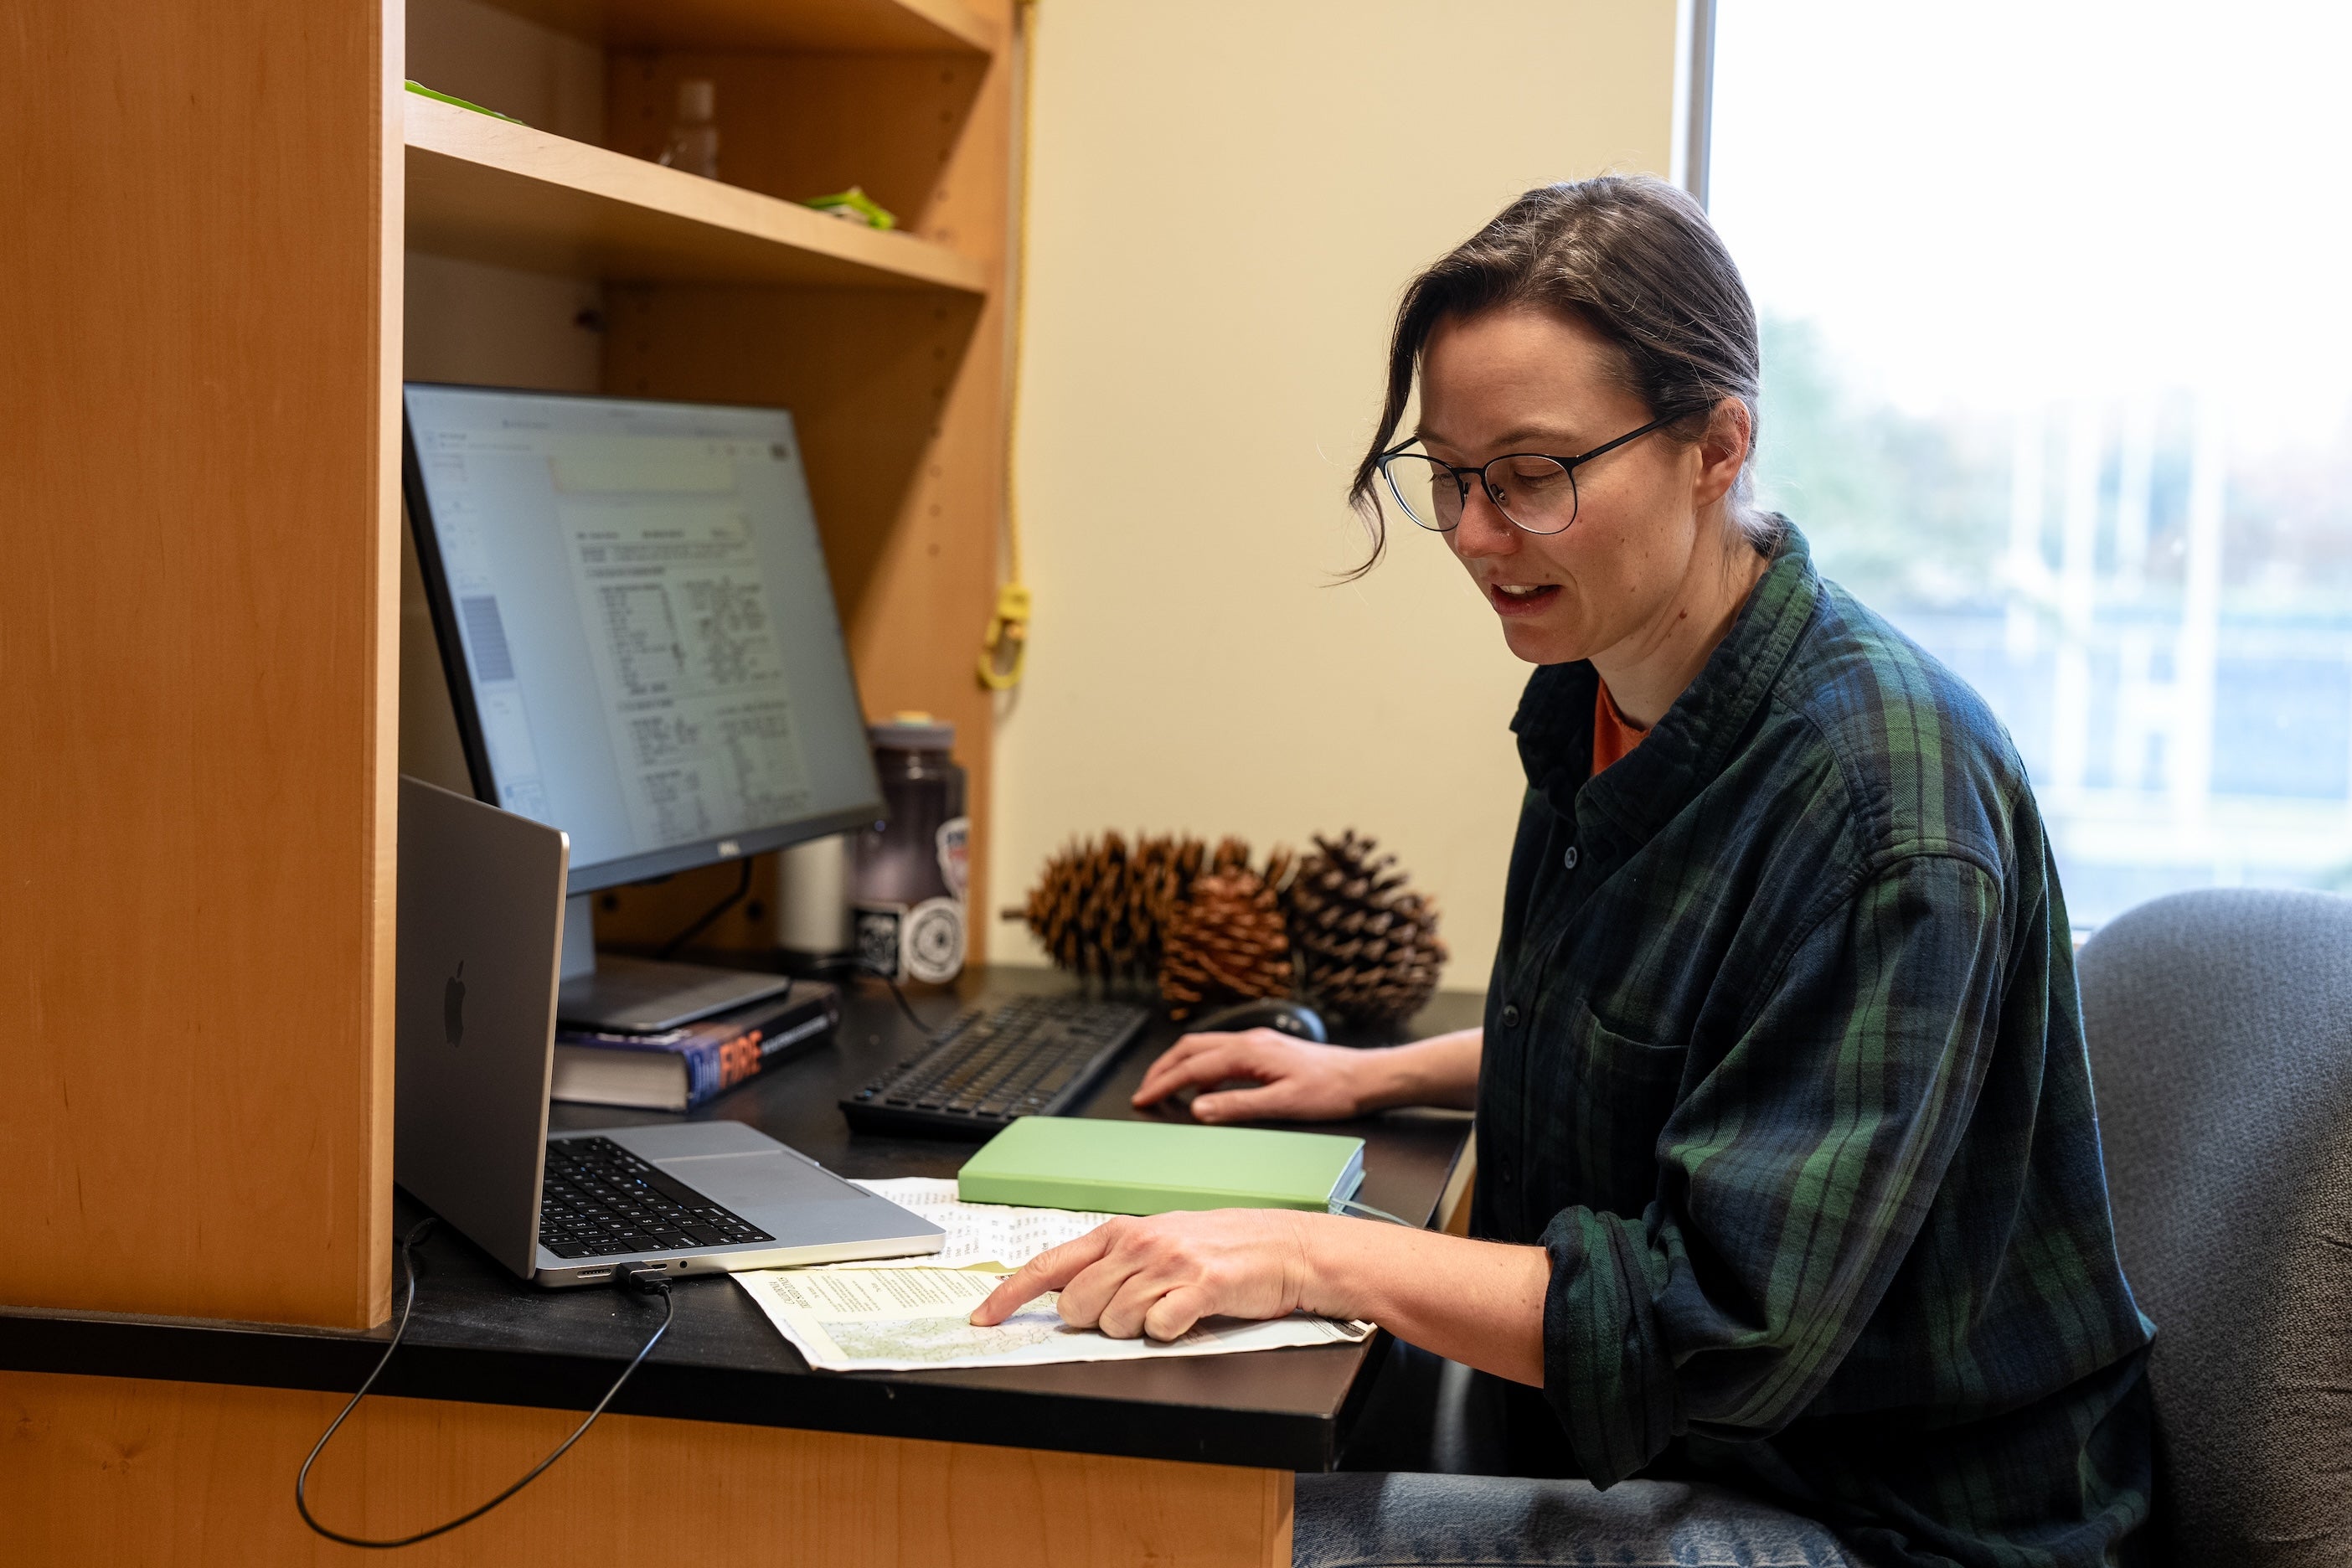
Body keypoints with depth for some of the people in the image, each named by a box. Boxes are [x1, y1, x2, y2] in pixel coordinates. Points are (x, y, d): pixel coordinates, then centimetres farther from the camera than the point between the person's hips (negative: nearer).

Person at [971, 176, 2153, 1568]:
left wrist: (1314, 1258, -31)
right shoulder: (1593, 698, 3)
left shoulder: (1883, 788, -25)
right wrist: (1378, 1075, 17)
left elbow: (1733, 1321, -28)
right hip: (1658, 1445, 8)